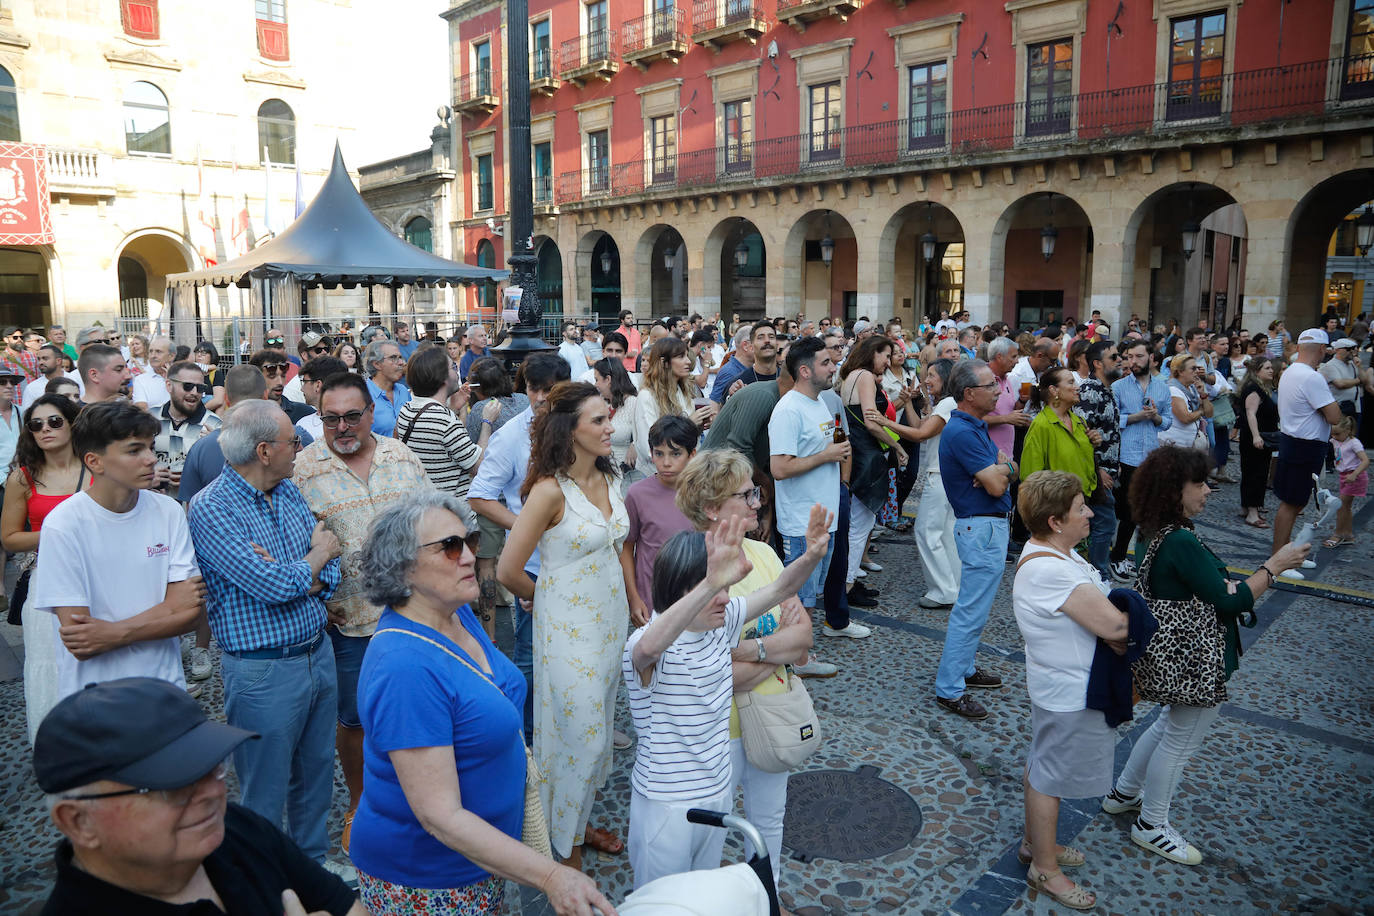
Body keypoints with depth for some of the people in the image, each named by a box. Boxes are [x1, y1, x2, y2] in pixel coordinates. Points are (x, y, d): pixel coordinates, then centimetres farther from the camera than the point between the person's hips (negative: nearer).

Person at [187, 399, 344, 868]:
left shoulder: (289, 491, 6)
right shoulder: (211, 509, -17)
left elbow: (329, 573, 4)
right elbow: (272, 587, -25)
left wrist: (284, 576, -17)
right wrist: (316, 557, -6)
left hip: (318, 652, 7)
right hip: (264, 669, -7)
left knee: (316, 774, 21)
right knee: (265, 794, 10)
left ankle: (314, 864, 39)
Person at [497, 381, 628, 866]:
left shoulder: (607, 478, 2)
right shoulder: (550, 490, -21)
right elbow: (508, 571, -17)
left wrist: (633, 604, 13)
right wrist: (548, 593, 0)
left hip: (610, 617, 7)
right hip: (569, 625, -7)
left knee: (596, 732, 19)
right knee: (580, 736, 2)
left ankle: (577, 821, 40)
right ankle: (565, 849, 23)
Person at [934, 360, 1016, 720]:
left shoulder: (974, 427, 11)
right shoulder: (962, 432, -21)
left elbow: (1010, 470, 10)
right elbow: (995, 486, -23)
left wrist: (999, 469, -13)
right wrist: (1000, 469, -2)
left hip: (989, 525, 11)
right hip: (981, 528, -11)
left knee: (973, 606, 20)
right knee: (971, 611, -6)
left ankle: (963, 668, 32)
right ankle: (949, 690, 0)